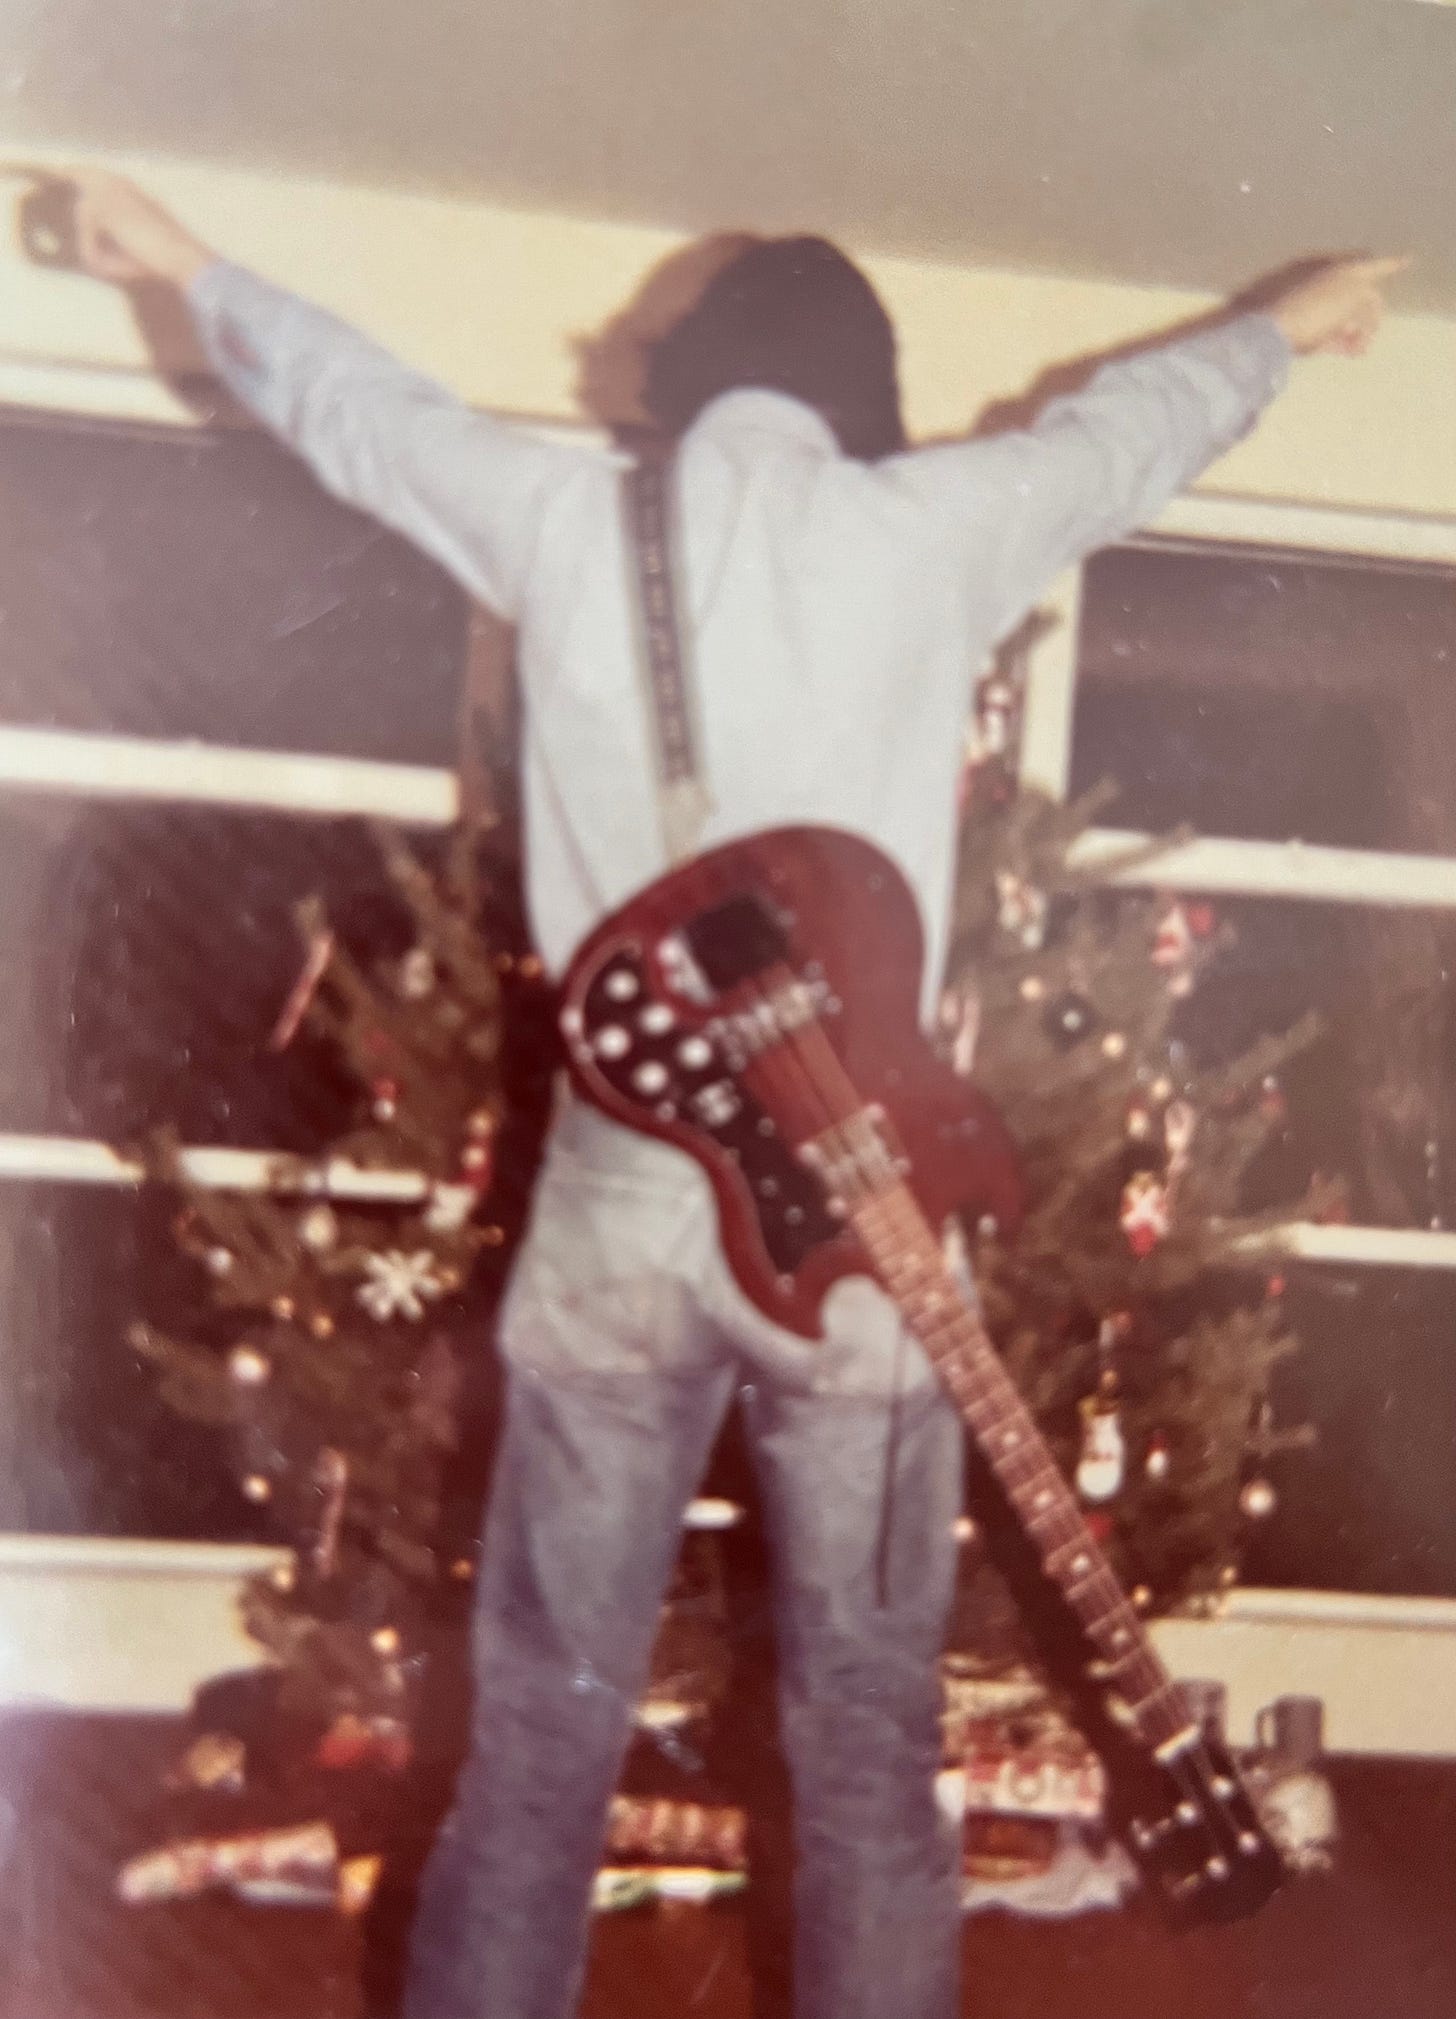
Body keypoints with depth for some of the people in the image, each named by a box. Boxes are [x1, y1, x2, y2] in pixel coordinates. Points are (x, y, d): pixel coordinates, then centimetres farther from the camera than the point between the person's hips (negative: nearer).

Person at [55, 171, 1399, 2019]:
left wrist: (189, 267, 41)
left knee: (542, 1726, 10)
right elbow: (1127, 426, 19)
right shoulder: (930, 527, -1)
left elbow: (353, 404, 22)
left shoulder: (565, 518, 3)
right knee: (869, 1743, 8)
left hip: (617, 1189, 2)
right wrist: (1282, 325, 41)